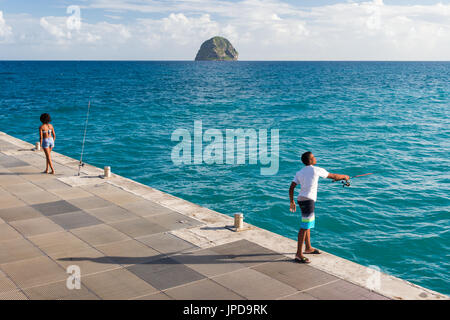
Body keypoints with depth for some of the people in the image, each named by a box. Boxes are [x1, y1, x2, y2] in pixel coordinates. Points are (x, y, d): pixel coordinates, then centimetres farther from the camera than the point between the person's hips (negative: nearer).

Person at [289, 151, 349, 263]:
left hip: (301, 200, 9)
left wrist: (292, 202, 18)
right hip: (308, 200, -8)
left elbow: (291, 188, 8)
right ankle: (298, 254, -7)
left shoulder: (299, 173, 12)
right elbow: (333, 176, 5)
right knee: (304, 227, -8)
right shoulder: (316, 170, -6)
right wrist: (344, 177, 23)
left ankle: (308, 248, 37)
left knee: (309, 224, 23)